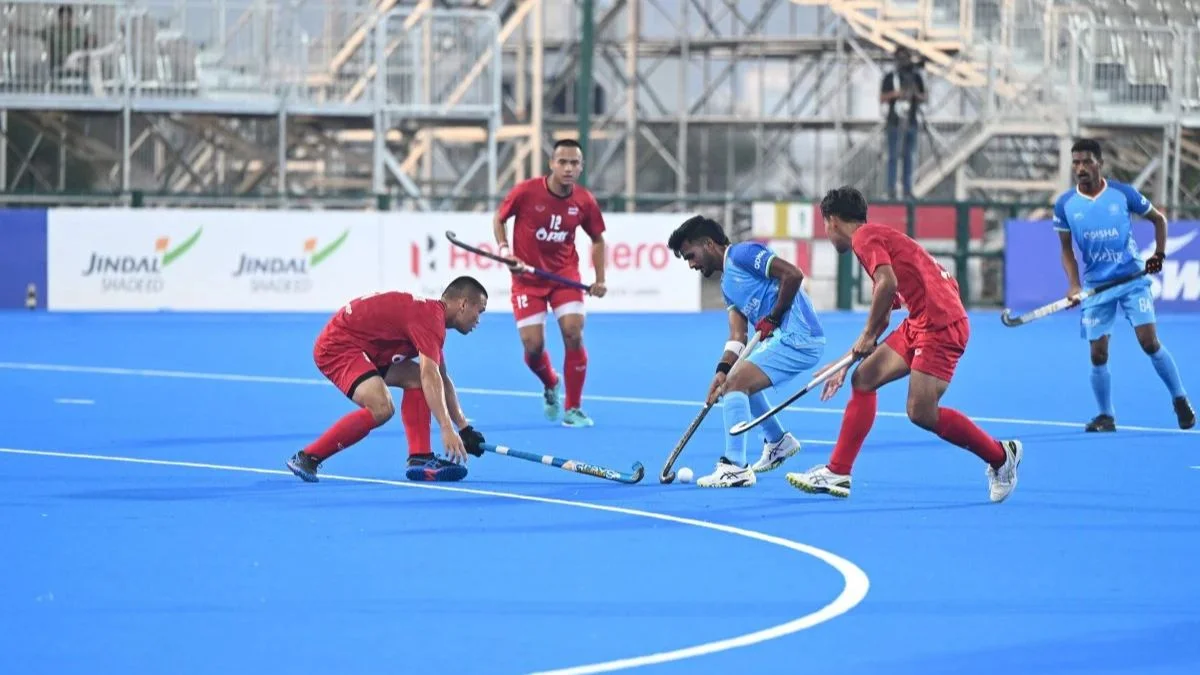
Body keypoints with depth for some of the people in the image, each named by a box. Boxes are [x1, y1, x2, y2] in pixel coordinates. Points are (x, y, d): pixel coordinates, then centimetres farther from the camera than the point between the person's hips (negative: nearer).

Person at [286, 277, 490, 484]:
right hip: (338, 345, -11)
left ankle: (420, 459, 0)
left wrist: (464, 428, 20)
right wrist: (447, 429, -37)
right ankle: (307, 458, -18)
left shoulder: (430, 312, 14)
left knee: (414, 378, 7)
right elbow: (430, 376, -31)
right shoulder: (430, 317, -18)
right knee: (381, 408, -25)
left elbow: (442, 380, 23)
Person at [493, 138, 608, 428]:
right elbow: (499, 219, 1)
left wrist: (600, 279, 0)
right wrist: (504, 249, -15)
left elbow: (597, 239, 9)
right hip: (527, 277, -1)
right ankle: (550, 385, 29)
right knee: (533, 345, -7)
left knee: (573, 334, -16)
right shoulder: (526, 192, -16)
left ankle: (573, 408, -1)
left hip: (565, 274, 1)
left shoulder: (584, 201, -8)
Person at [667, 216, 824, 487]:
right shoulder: (727, 284, 20)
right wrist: (723, 370, -5)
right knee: (741, 381, 27)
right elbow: (738, 335, 11)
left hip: (796, 337, -11)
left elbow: (793, 274, -20)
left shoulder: (742, 254, -9)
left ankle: (735, 468, -18)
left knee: (736, 383, -17)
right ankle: (778, 442, 41)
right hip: (782, 336, 11)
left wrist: (773, 318, -16)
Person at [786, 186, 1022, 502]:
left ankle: (1001, 455, 5)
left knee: (922, 413, -13)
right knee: (864, 378, 5)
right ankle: (837, 473, 4)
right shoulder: (878, 237, 25)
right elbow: (882, 320, 31)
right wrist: (846, 363, 35)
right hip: (919, 323, 10)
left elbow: (888, 283, -23)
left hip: (941, 324, -10)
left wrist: (868, 336, -13)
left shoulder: (865, 237, -5)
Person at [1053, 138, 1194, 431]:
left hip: (1132, 279, -2)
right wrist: (1074, 284, -7)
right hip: (1096, 286, 2)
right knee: (1098, 354, -1)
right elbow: (1067, 249, 6)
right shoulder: (1065, 205, -3)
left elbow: (1158, 218, 8)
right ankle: (1106, 416, 15)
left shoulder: (1123, 193, -7)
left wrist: (1159, 254, 0)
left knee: (1150, 342, -11)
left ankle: (1180, 400, 7)